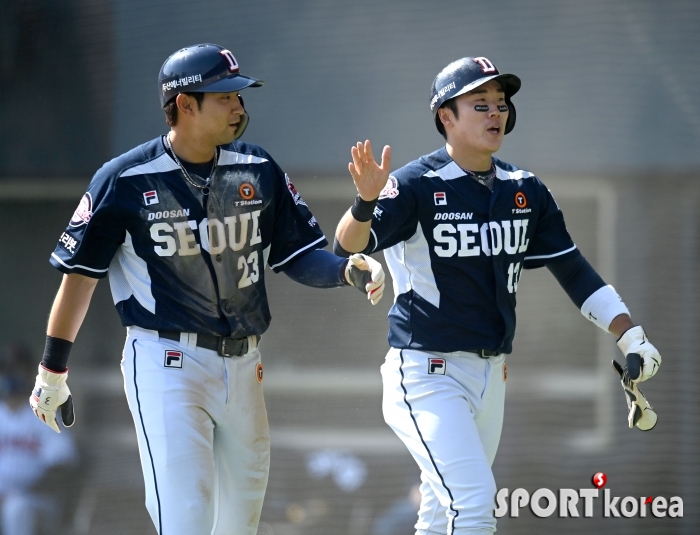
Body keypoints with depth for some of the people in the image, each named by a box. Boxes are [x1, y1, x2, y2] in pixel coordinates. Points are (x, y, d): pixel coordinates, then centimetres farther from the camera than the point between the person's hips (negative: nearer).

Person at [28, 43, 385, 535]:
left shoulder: (259, 171, 5)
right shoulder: (125, 180, -7)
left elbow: (300, 255, 9)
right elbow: (80, 273, 0)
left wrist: (349, 269, -14)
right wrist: (52, 371, 2)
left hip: (242, 365, 5)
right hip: (165, 362, -5)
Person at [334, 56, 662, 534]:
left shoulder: (526, 191, 7)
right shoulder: (416, 186, -12)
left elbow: (573, 269, 11)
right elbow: (349, 247, -24)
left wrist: (631, 335, 0)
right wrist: (367, 201, -46)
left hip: (491, 376, 7)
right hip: (428, 373, -7)